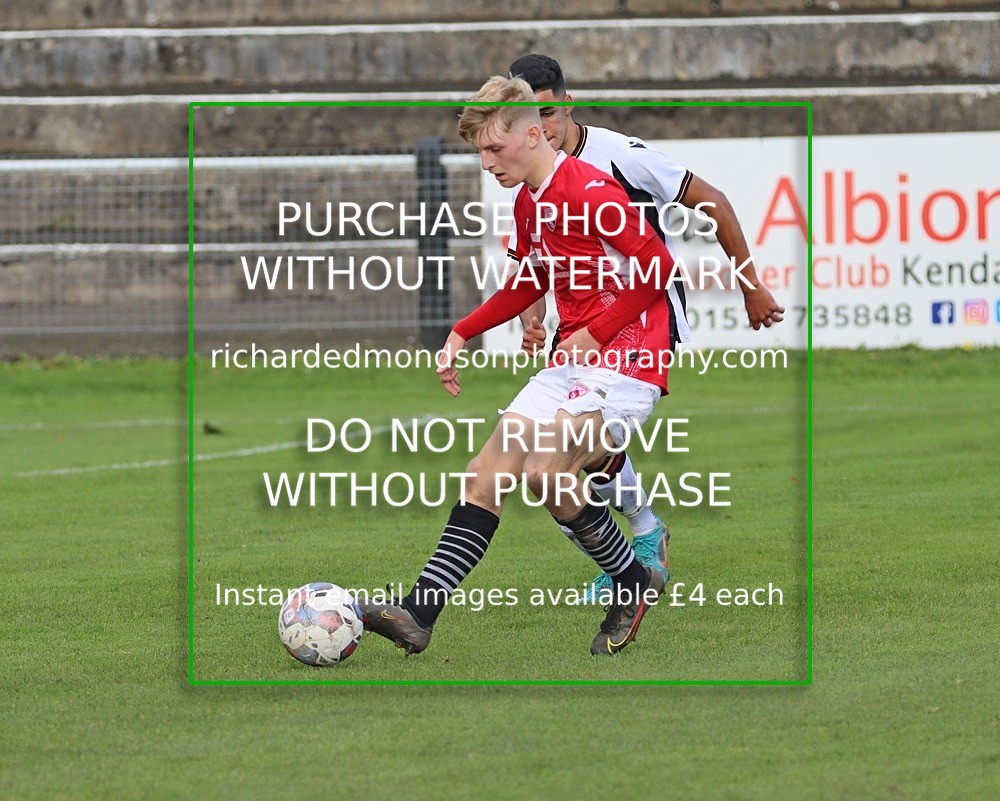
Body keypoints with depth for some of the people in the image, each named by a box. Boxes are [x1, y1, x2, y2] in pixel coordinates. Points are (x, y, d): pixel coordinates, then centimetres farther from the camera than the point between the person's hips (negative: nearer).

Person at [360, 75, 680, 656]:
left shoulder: (590, 191, -17)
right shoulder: (528, 204, 13)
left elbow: (658, 267, -18)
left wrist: (595, 332, -16)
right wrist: (463, 335, 22)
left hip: (626, 361, -9)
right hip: (571, 364, 9)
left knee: (544, 471, -25)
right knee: (487, 473, -1)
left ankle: (635, 584, -4)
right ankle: (418, 614, -5)